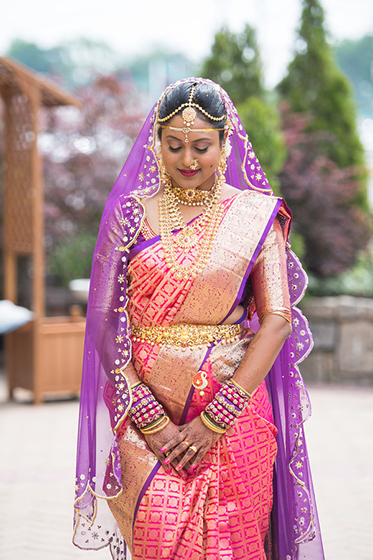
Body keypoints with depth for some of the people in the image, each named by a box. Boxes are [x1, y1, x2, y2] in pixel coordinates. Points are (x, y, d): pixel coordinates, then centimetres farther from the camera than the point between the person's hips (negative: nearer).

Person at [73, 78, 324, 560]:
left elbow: (278, 320, -4)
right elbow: (106, 322, 1)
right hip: (145, 408, 0)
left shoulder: (255, 215, 3)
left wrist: (215, 420, -11)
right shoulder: (130, 214, 6)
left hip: (233, 412, 0)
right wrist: (149, 418, -10)